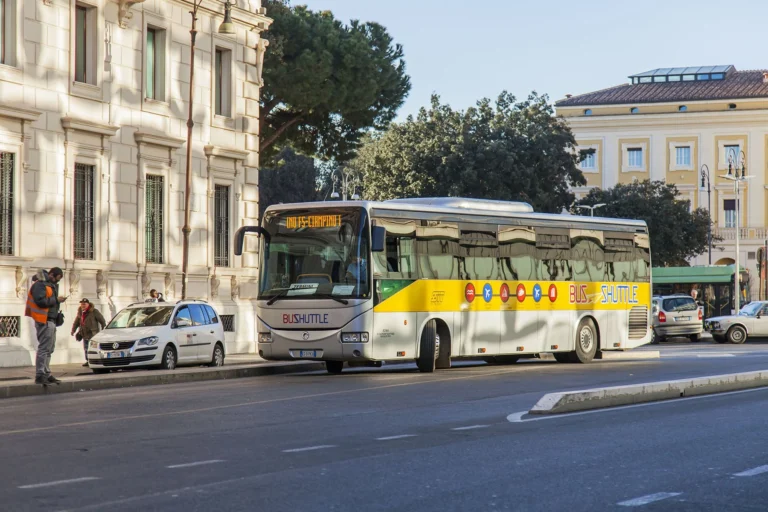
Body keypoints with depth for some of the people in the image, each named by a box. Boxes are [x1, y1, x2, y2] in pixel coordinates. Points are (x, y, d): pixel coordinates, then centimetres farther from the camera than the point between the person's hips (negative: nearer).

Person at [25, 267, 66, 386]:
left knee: (49, 348, 14)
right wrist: (56, 300, -16)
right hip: (45, 321, -11)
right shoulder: (40, 285, -12)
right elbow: (41, 301, -23)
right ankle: (40, 376, -12)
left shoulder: (51, 285, 19)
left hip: (51, 320, 11)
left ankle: (46, 374, 21)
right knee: (44, 348, -12)